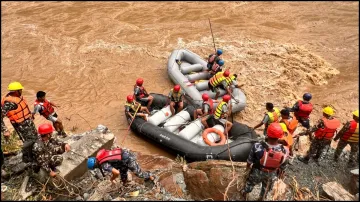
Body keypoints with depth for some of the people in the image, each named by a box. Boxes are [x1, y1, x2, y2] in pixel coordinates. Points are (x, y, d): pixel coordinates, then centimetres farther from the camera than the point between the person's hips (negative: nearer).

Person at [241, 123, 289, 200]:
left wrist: (248, 167, 6)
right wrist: (281, 173, 11)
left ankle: (244, 193, 61)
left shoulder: (257, 146, -38)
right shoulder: (284, 151, -34)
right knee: (266, 188, 34)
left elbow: (250, 160, -18)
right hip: (271, 175, 1)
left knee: (250, 182, 33)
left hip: (257, 172, -1)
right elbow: (283, 166, -13)